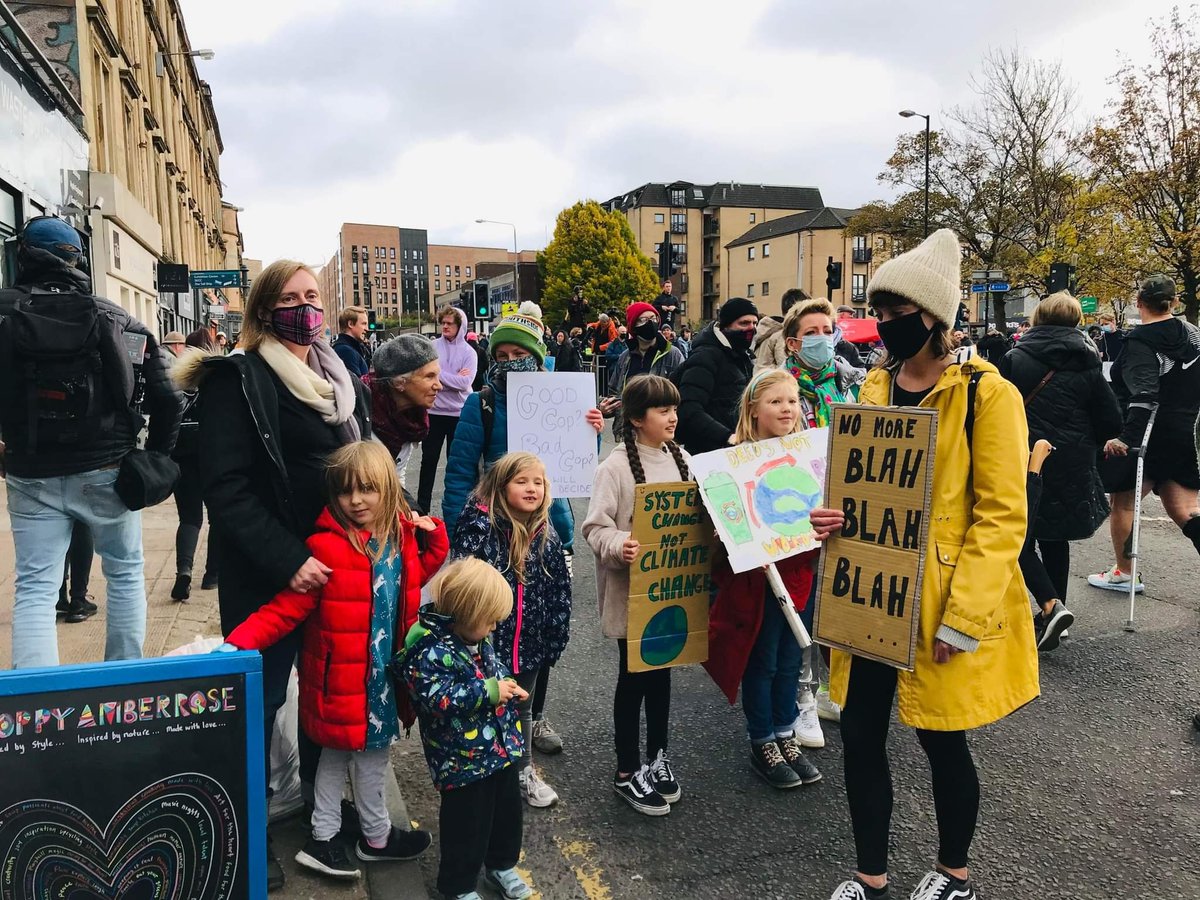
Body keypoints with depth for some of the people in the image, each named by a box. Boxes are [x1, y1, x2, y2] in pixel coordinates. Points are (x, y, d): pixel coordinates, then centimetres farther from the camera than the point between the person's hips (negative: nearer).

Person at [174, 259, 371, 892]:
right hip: (267, 573, -6)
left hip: (338, 564, 7)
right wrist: (286, 559, -24)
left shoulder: (342, 380, 11)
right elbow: (226, 487, -18)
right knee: (262, 697, 6)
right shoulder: (237, 380, -11)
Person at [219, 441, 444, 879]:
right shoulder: (325, 547, -22)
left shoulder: (400, 535, -1)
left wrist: (433, 534, 1)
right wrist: (238, 642, -33)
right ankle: (377, 835, 36)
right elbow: (286, 608, -22)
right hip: (342, 674, -6)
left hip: (384, 671, 7)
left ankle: (324, 839, 36)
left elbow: (416, 575, 17)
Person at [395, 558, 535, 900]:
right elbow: (440, 700, -30)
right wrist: (489, 692, -27)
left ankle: (501, 865, 46)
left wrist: (508, 686, 0)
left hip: (503, 746, 8)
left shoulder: (477, 640, 4)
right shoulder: (432, 652, -24)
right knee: (467, 824, 9)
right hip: (464, 760, -8)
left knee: (507, 811, 23)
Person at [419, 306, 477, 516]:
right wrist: (454, 378, -13)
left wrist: (438, 374, -12)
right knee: (429, 459, 6)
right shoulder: (432, 347, 0)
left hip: (458, 413, 0)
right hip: (434, 411, 0)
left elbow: (465, 382, -14)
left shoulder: (469, 352, -2)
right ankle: (422, 505, 14)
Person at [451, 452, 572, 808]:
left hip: (528, 642, 4)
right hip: (486, 640, -4)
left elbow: (559, 591, 5)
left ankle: (524, 769, 42)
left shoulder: (547, 536, -2)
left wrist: (556, 637, 5)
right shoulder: (480, 527, -16)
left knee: (523, 708, 22)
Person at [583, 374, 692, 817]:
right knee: (634, 677, 7)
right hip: (631, 591, -6)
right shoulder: (616, 466, -15)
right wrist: (619, 545, -35)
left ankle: (656, 757, 36)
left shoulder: (679, 458, 4)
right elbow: (595, 528, -17)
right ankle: (627, 773, 23)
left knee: (661, 671, 18)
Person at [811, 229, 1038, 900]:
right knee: (861, 735, 10)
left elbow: (1002, 514, -14)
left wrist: (961, 617, -17)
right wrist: (835, 517, -5)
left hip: (941, 603, -5)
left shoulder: (987, 393, -12)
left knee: (942, 740, 10)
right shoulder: (875, 387, 7)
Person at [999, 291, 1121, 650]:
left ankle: (1051, 604, -12)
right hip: (1072, 470, 3)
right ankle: (1052, 616, 25)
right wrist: (1084, 446, 18)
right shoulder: (1087, 367, 0)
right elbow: (1111, 422, 0)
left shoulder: (1015, 359, -5)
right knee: (1055, 538, 18)